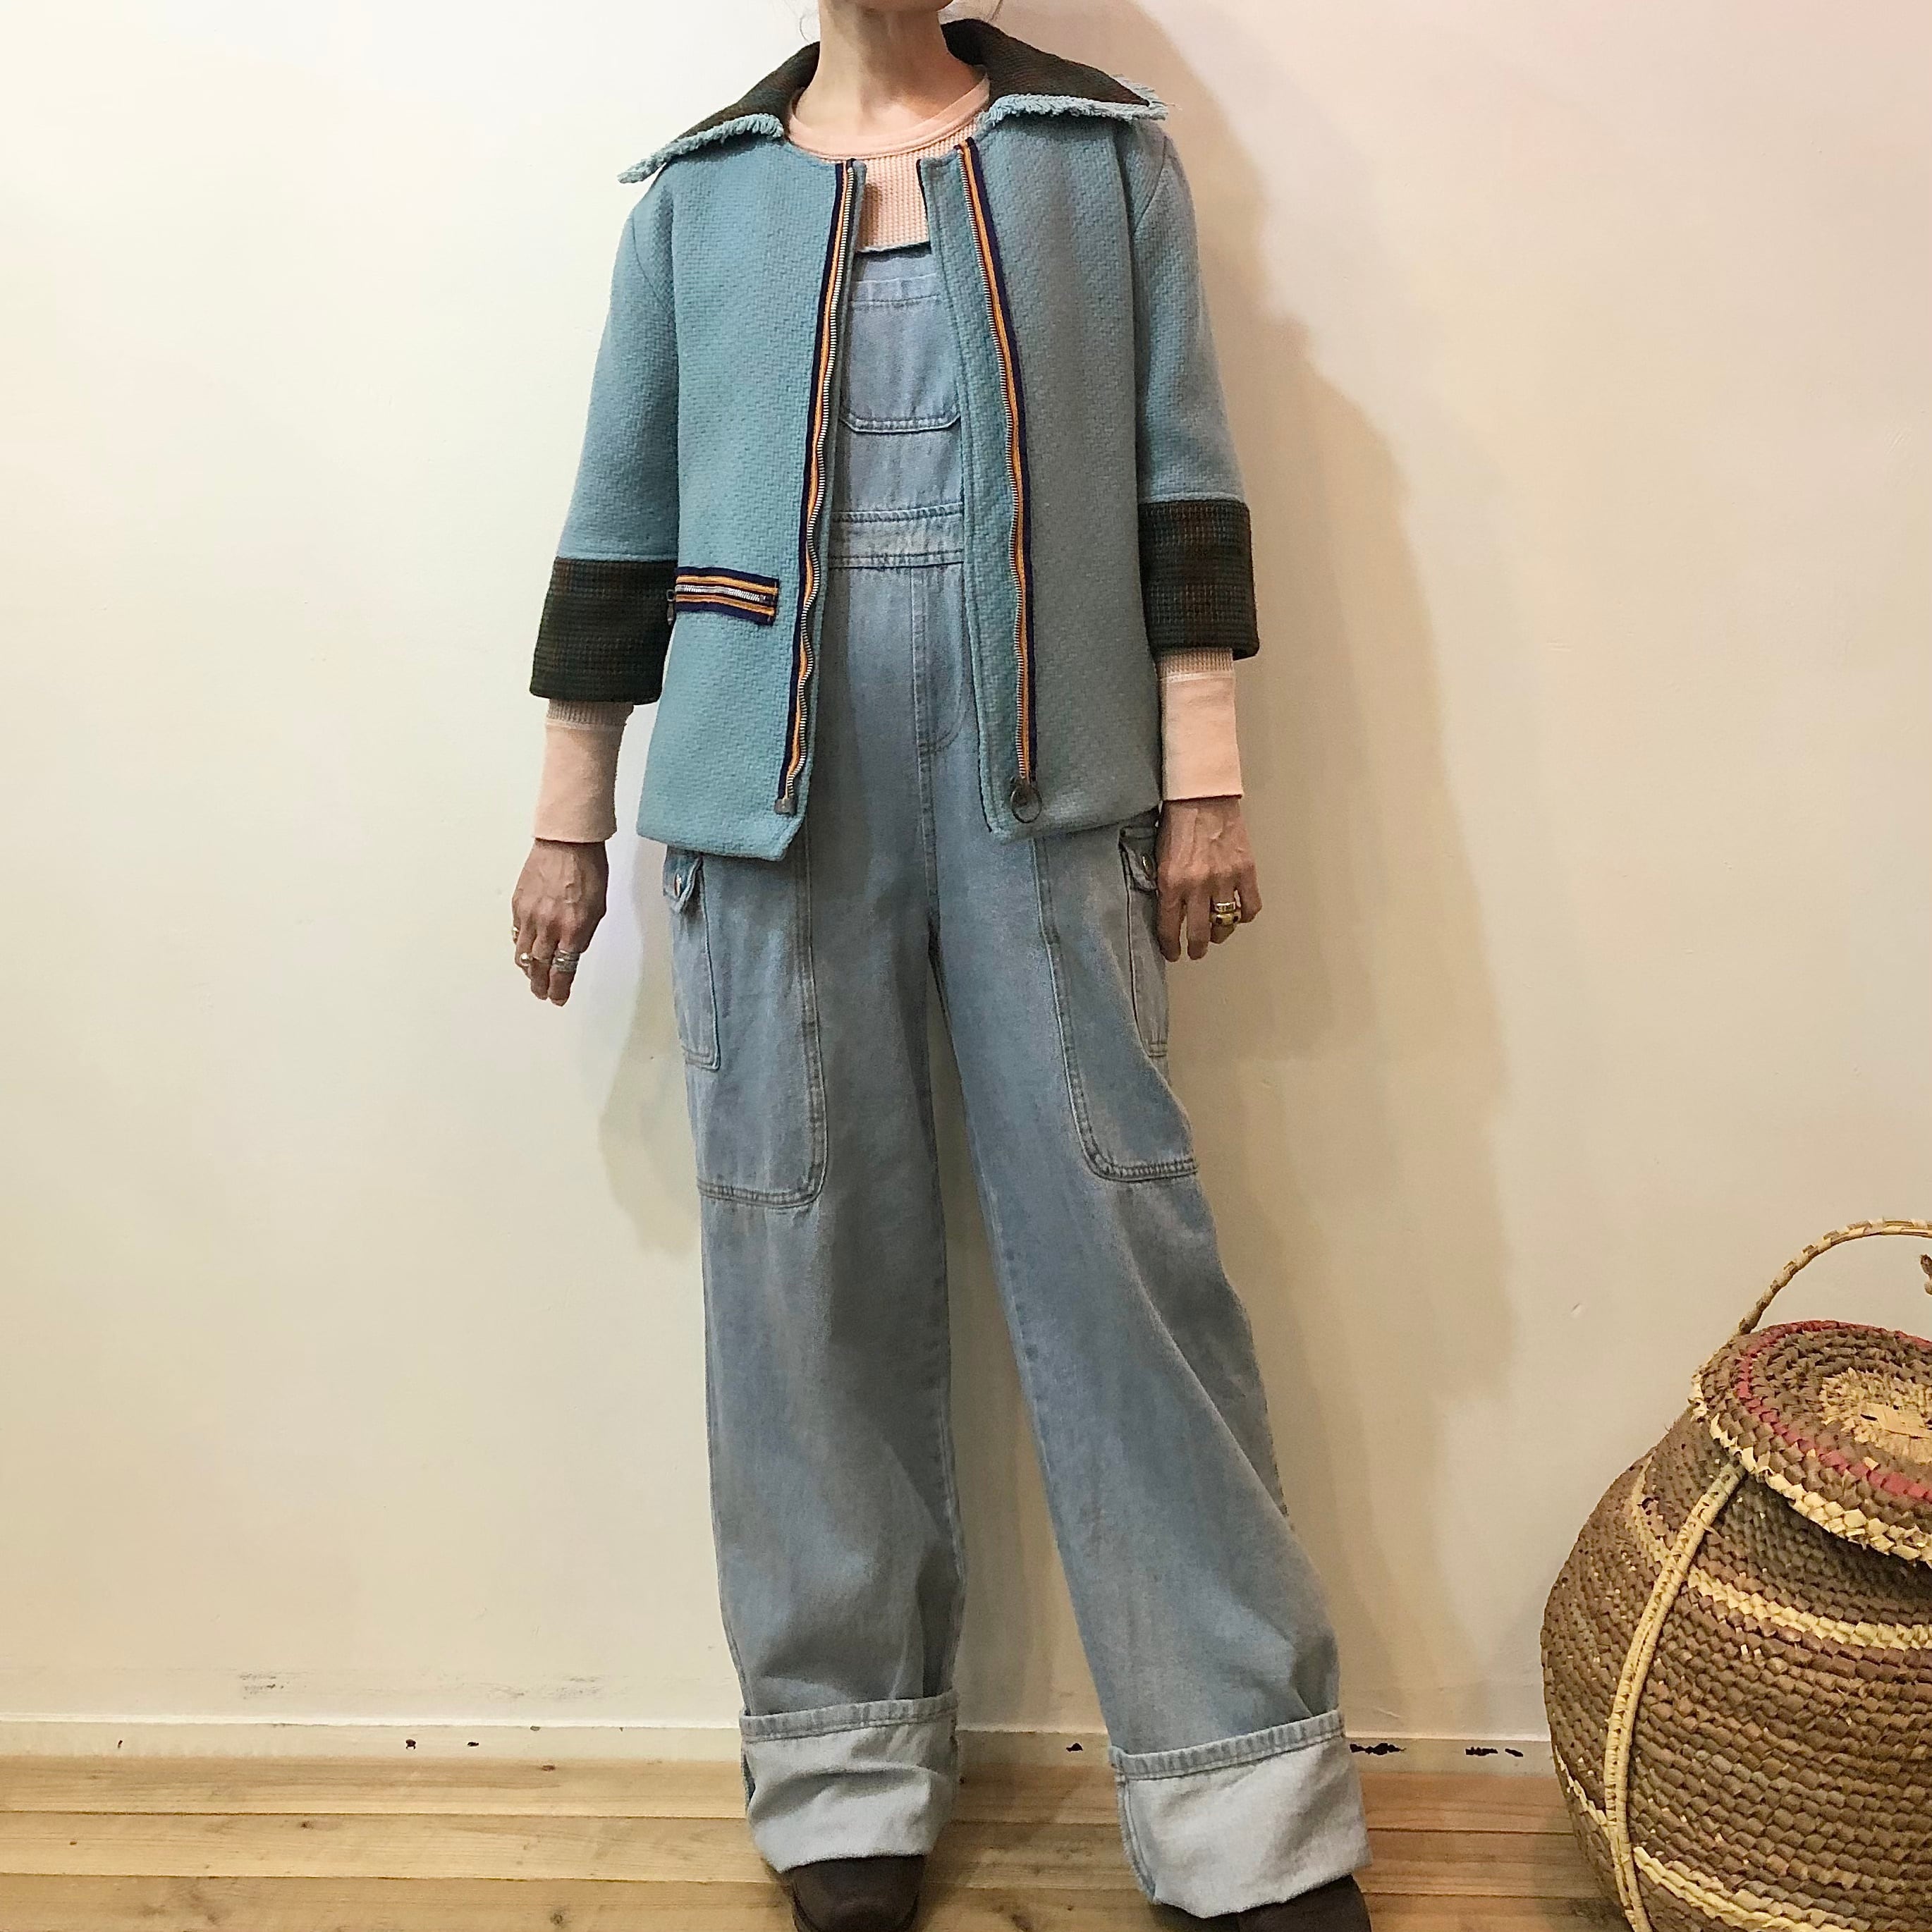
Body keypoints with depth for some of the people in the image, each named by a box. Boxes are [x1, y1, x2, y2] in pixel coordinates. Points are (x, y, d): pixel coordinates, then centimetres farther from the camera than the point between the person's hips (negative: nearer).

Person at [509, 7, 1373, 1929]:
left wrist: (1204, 772, -1)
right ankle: (851, 1771, 18)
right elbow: (622, 519, 15)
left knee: (1116, 1226, -3)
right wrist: (570, 815, 12)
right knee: (808, 1246, 2)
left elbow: (1180, 471, 7)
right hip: (771, 764, 1)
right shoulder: (698, 194, 16)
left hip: (1042, 760, -1)